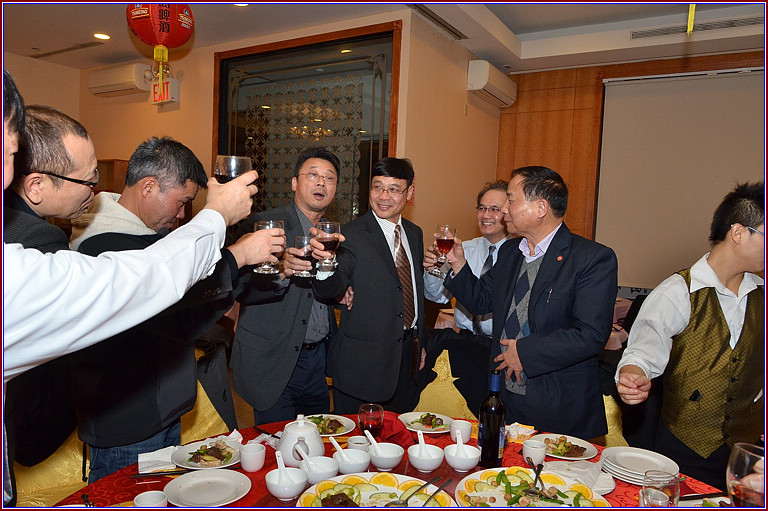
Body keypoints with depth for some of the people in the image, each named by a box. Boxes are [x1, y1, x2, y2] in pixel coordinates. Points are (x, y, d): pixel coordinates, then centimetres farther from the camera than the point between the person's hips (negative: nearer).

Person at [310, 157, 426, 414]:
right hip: (362, 361, -5)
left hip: (407, 353, 6)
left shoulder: (415, 234, 7)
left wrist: (420, 340, 16)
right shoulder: (352, 234, -13)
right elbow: (330, 289, -25)